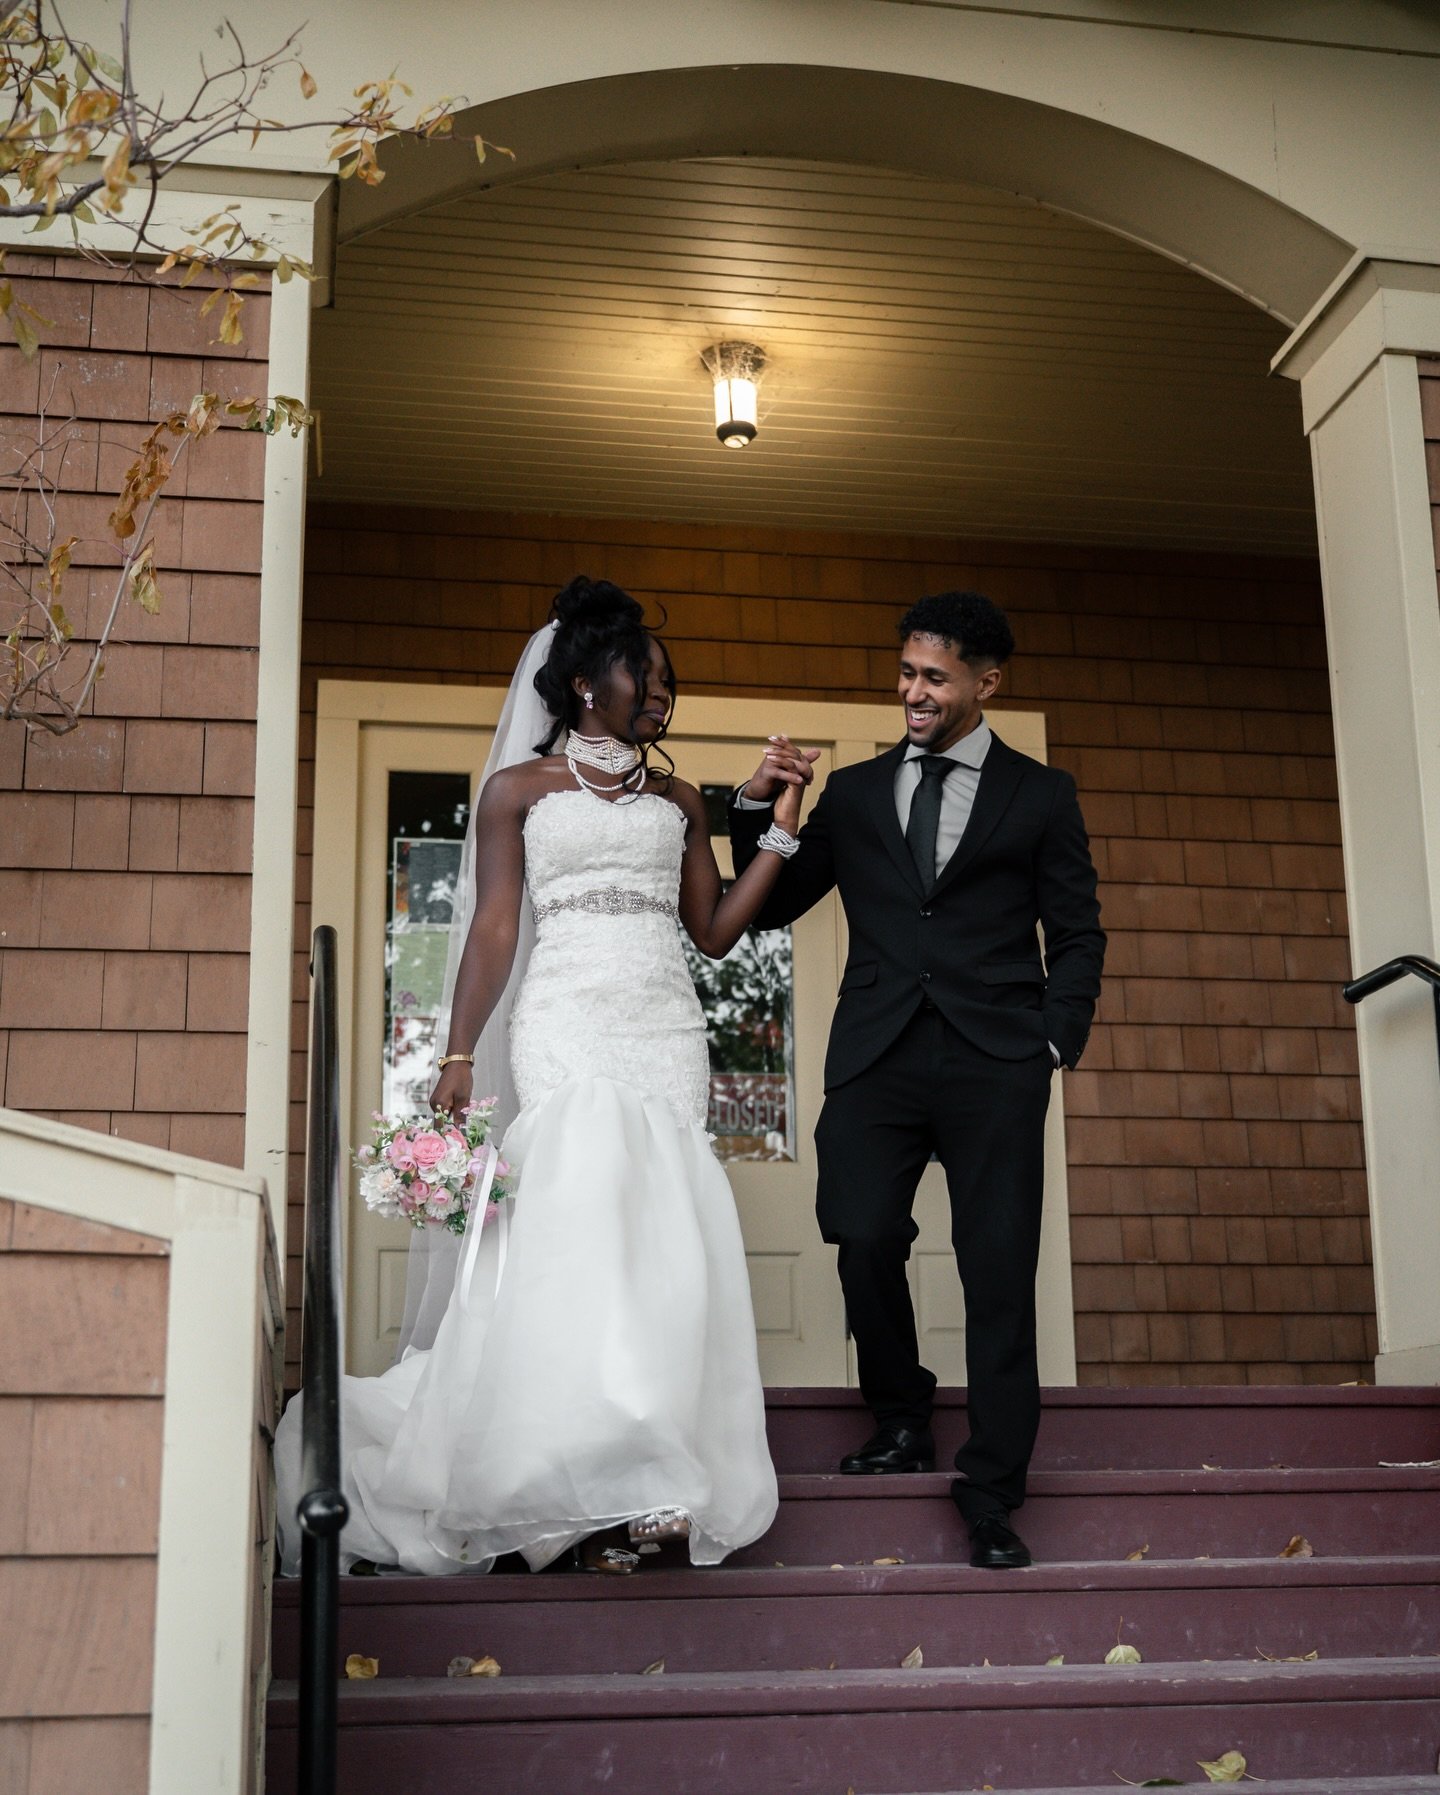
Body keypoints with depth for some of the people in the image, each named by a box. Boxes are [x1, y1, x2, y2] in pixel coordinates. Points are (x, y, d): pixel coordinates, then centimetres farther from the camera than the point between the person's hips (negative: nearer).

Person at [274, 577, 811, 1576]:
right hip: (570, 1031, -4)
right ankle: (588, 1492, -16)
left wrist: (782, 829, 7)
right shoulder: (521, 788, 10)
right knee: (581, 1223, -16)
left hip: (668, 1034, 4)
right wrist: (459, 1059, -4)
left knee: (664, 1239, -5)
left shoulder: (680, 802, 20)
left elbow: (715, 931, 13)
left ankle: (648, 1478, -3)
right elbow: (493, 930, 4)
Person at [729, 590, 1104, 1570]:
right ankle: (902, 1420, 17)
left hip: (994, 1060, -1)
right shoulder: (855, 792, 16)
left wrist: (1056, 1042, -2)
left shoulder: (1040, 795, 12)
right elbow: (770, 908, 16)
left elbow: (1078, 934, 11)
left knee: (1000, 1273, -4)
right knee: (864, 1242, -10)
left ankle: (992, 1497, 5)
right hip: (877, 1056, 2)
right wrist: (758, 808, 1)